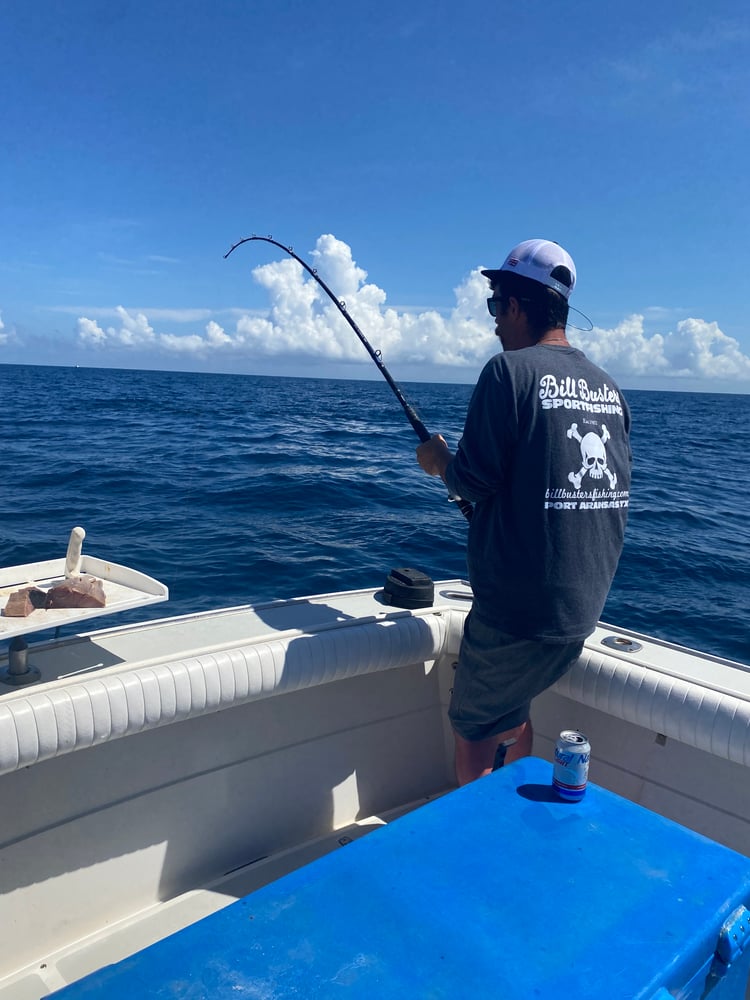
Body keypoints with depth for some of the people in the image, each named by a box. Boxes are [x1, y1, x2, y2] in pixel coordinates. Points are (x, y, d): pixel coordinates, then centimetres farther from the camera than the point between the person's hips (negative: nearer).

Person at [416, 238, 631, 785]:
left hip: (521, 606, -8)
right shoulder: (608, 386, 10)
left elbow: (475, 480, -16)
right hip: (585, 604, 8)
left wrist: (439, 459, 5)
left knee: (474, 730, 8)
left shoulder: (511, 370, -13)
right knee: (512, 709, 25)